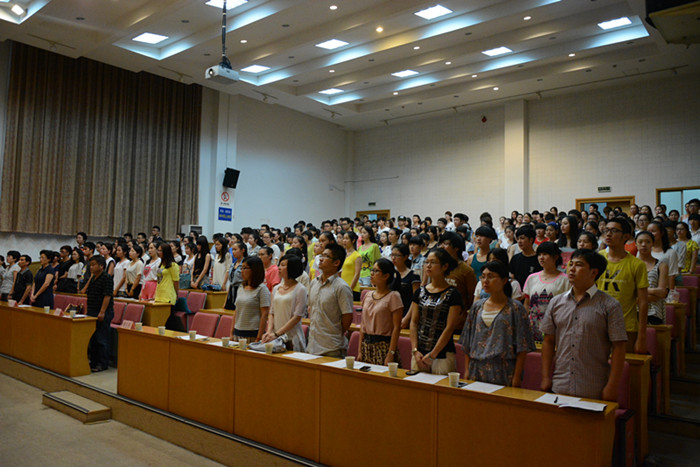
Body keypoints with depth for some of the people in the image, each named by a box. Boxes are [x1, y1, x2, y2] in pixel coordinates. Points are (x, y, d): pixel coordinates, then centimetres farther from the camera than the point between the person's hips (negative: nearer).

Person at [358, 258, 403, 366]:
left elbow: (396, 327, -12)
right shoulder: (368, 296, 10)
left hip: (384, 346, -6)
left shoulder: (393, 296, -8)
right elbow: (363, 325, 12)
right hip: (367, 346, 6)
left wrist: (391, 354, -17)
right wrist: (360, 351, 9)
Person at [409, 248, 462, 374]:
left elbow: (449, 328, -10)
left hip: (443, 356, -4)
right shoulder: (420, 292, 8)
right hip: (419, 354, 4)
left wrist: (432, 355, -13)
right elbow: (414, 323, 7)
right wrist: (415, 350, -4)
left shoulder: (452, 294, -6)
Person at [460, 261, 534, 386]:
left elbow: (522, 347, -7)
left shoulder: (515, 308, -5)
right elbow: (467, 343, 12)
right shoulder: (477, 307, 8)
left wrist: (517, 377, -11)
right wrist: (467, 371, 7)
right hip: (477, 371, 4)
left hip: (503, 374, -4)